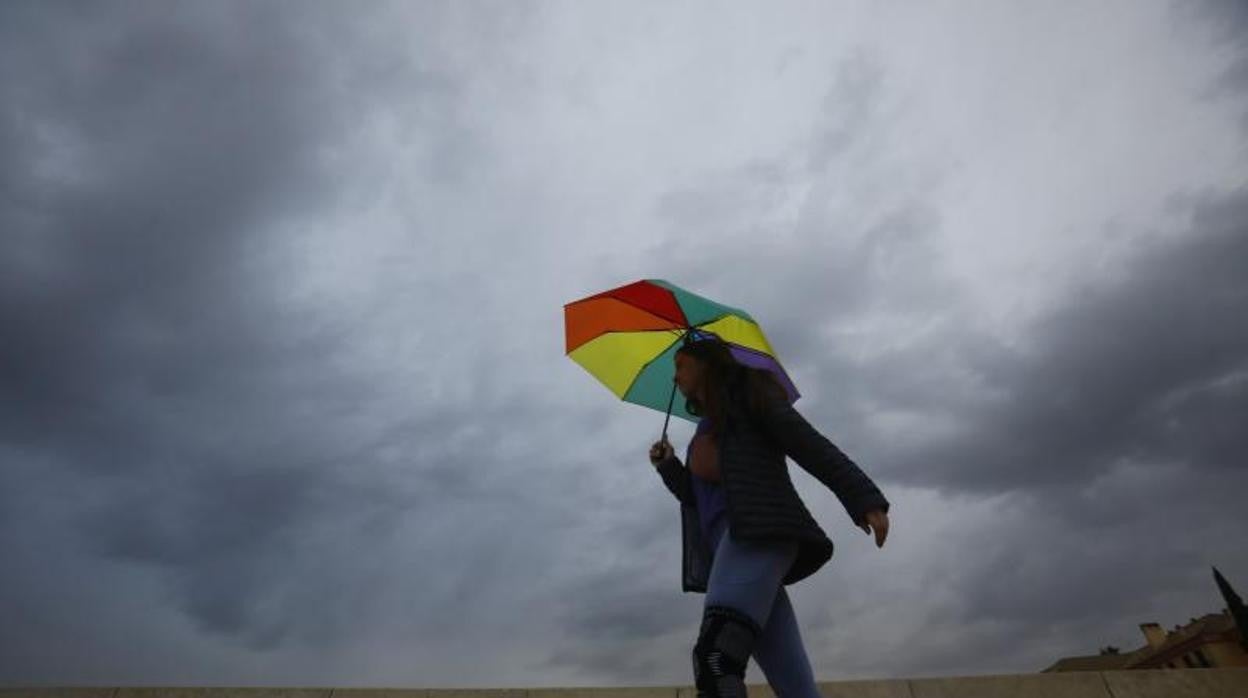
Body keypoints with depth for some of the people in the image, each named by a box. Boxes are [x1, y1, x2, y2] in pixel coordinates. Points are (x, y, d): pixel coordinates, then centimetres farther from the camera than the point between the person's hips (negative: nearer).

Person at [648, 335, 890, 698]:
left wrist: (864, 498, -11)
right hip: (727, 540, 8)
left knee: (715, 657, -27)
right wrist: (668, 467, 15)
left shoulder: (744, 389, 13)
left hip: (760, 530, -7)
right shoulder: (706, 429, 33)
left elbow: (807, 443, -1)